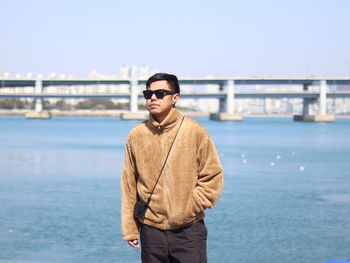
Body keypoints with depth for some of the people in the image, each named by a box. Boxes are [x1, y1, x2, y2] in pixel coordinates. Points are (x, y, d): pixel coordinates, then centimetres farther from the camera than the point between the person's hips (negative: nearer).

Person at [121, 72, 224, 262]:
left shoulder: (195, 131, -2)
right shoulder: (137, 135, 4)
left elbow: (213, 177, 0)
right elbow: (129, 185, 6)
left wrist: (190, 207, -9)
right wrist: (129, 229, 4)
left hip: (189, 230, -2)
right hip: (151, 230, 2)